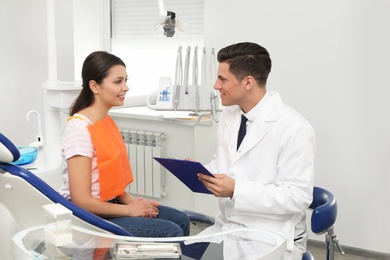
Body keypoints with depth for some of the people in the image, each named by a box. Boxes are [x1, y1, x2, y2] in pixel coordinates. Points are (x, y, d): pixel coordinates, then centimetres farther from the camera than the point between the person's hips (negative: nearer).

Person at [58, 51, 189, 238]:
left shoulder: (107, 121, 7)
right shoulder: (80, 128, -20)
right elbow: (81, 201, -23)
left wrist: (132, 201, -3)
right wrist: (129, 209, -15)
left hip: (109, 205, 9)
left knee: (180, 220, 7)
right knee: (171, 233, -14)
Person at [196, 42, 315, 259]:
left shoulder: (293, 128, -18)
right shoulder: (228, 116, 5)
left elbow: (297, 198, -20)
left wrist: (236, 190, -25)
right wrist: (200, 171, -6)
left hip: (272, 238, -6)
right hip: (227, 227, 7)